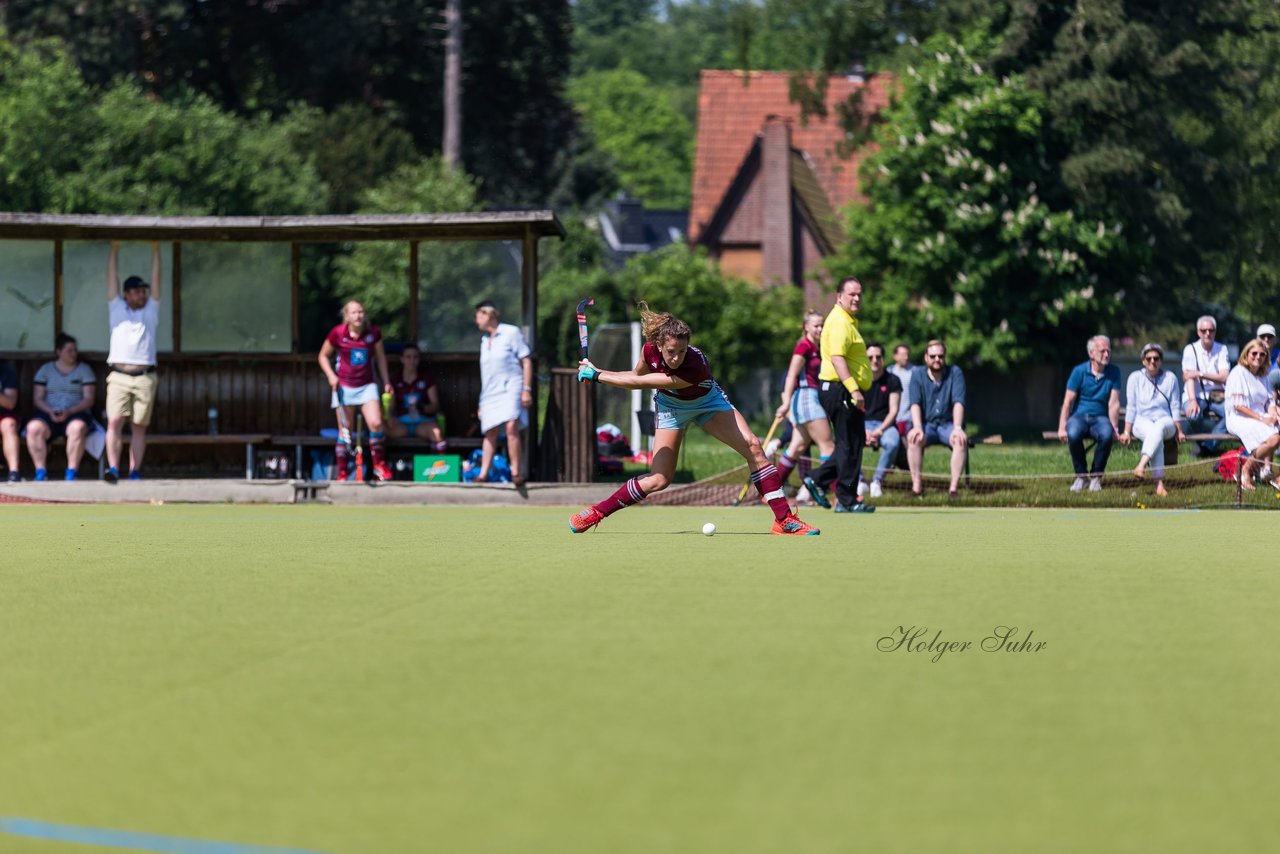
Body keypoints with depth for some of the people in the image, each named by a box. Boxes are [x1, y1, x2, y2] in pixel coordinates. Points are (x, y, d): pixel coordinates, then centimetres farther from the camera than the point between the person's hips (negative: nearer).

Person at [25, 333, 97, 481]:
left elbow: (89, 399, 2)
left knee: (77, 427, -38)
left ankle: (71, 473, -34)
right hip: (49, 414, 1)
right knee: (34, 428, -33)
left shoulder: (84, 369, 11)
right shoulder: (46, 370, 15)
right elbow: (37, 399, 9)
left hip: (75, 414, -1)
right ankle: (40, 472, -28)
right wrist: (50, 411, -12)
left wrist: (69, 412, -14)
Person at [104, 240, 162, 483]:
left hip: (145, 377, 1)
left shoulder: (151, 310, 17)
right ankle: (113, 468, -21)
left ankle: (134, 472, 2)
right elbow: (112, 276, 14)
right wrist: (115, 248, 12)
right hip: (118, 376, -1)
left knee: (139, 426, 2)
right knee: (114, 422, -13)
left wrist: (155, 249, 12)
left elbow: (156, 278, 14)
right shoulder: (117, 309, 15)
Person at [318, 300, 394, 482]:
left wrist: (386, 382, 10)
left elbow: (380, 357, 11)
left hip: (367, 386, 1)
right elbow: (324, 356, 6)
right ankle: (343, 472, 12)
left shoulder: (374, 333, -4)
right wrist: (331, 375, -8)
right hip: (344, 387, -1)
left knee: (376, 424, -17)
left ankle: (379, 465, -1)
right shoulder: (338, 333, -8)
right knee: (345, 431, 2)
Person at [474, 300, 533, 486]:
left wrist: (527, 389, -11)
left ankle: (516, 472, -17)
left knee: (511, 427, -21)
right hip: (490, 393, 7)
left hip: (510, 388, -7)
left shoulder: (511, 333, 0)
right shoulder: (484, 340, 19)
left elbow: (526, 361, -3)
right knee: (489, 433, 4)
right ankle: (483, 473, 7)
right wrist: (481, 402, 23)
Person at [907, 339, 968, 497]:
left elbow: (958, 403, -11)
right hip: (926, 424, 0)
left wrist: (957, 428, -26)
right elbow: (915, 404, -9)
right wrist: (917, 428, -27)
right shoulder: (917, 376, 3)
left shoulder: (955, 373, 0)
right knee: (913, 437, -33)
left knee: (961, 439, -33)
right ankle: (916, 485, -32)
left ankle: (954, 486, -33)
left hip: (948, 424, 0)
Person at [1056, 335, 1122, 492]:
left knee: (1107, 435, -35)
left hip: (1100, 417, 1)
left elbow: (1113, 403, -2)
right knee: (1073, 434, -36)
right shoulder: (1079, 371, -3)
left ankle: (1096, 476, -14)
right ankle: (1080, 475, -14)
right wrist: (1062, 428, -14)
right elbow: (1068, 402, -5)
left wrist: (1114, 427, -12)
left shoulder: (1113, 372, 1)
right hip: (1079, 415, -1)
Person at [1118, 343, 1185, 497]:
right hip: (1142, 422, -1)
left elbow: (1175, 407, 10)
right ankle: (1159, 484, -48)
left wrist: (1179, 431, 6)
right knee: (1156, 436, -37)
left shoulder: (1170, 378, 9)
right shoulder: (1135, 378, 7)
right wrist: (1127, 432, 0)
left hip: (1166, 422, 1)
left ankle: (1141, 466, -56)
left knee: (1158, 428, -39)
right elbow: (1131, 407, 6)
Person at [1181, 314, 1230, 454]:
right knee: (1193, 416, -35)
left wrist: (1201, 374, -19)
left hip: (1216, 397, 2)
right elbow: (1188, 377, -12)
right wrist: (1192, 401, -28)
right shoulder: (1190, 350, 1)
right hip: (1197, 395, -2)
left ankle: (1208, 445, -21)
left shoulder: (1221, 350, 6)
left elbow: (1224, 378, -5)